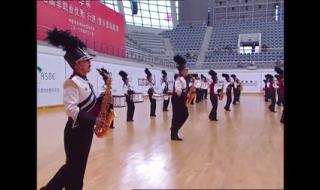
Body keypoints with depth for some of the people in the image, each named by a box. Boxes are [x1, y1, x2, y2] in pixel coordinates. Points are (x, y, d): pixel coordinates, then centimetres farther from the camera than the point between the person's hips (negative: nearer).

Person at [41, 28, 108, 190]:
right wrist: (94, 121, -26)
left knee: (77, 166, 19)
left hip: (85, 130, 9)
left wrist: (102, 100, 1)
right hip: (76, 131, -9)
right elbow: (71, 109, -26)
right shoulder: (72, 83, -18)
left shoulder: (84, 82, 11)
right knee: (75, 168, 5)